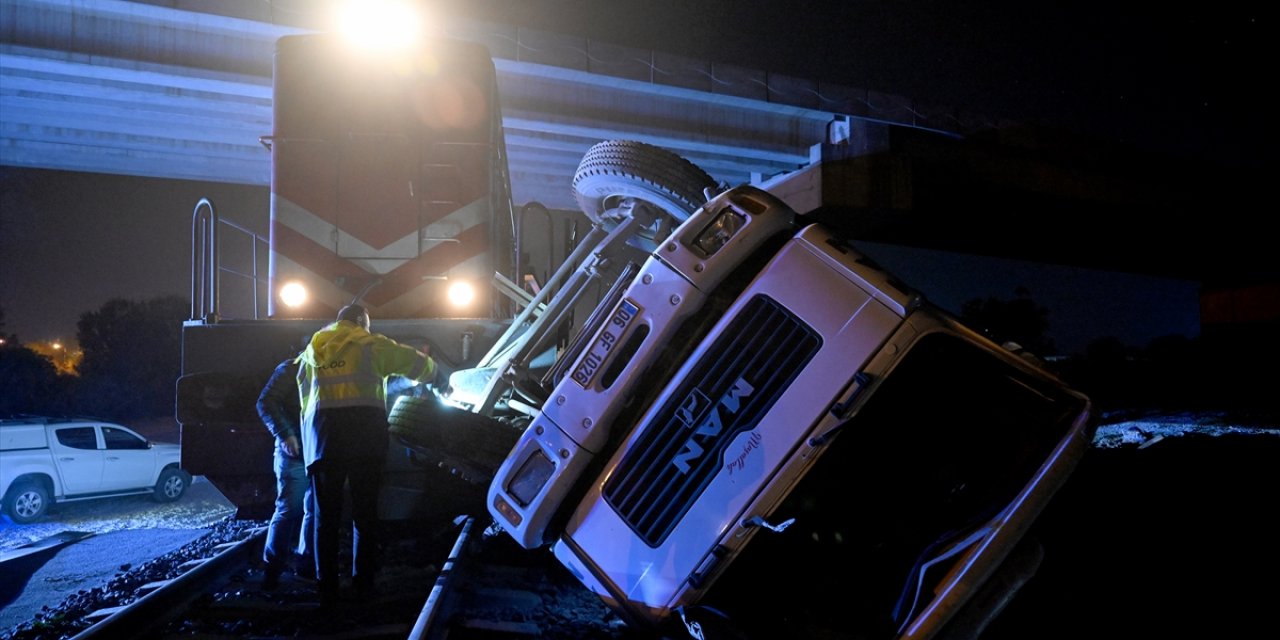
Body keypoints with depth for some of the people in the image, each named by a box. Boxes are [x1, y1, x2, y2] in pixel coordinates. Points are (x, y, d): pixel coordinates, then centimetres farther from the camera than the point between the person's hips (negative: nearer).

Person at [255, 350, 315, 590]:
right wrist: (284, 435, -16)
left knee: (315, 510, 7)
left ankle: (307, 562, 16)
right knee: (289, 509, -8)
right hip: (295, 452, -6)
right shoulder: (291, 368, -1)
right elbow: (266, 402, -9)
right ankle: (272, 567, 1)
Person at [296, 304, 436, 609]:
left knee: (326, 516, 7)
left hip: (322, 435, 3)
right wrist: (430, 368, 34)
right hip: (364, 433, -3)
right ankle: (363, 585, 12)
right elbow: (416, 363, 11)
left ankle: (327, 591, 5)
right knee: (365, 513, 8)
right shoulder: (369, 344, 7)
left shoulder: (312, 350, 21)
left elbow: (304, 394, 23)